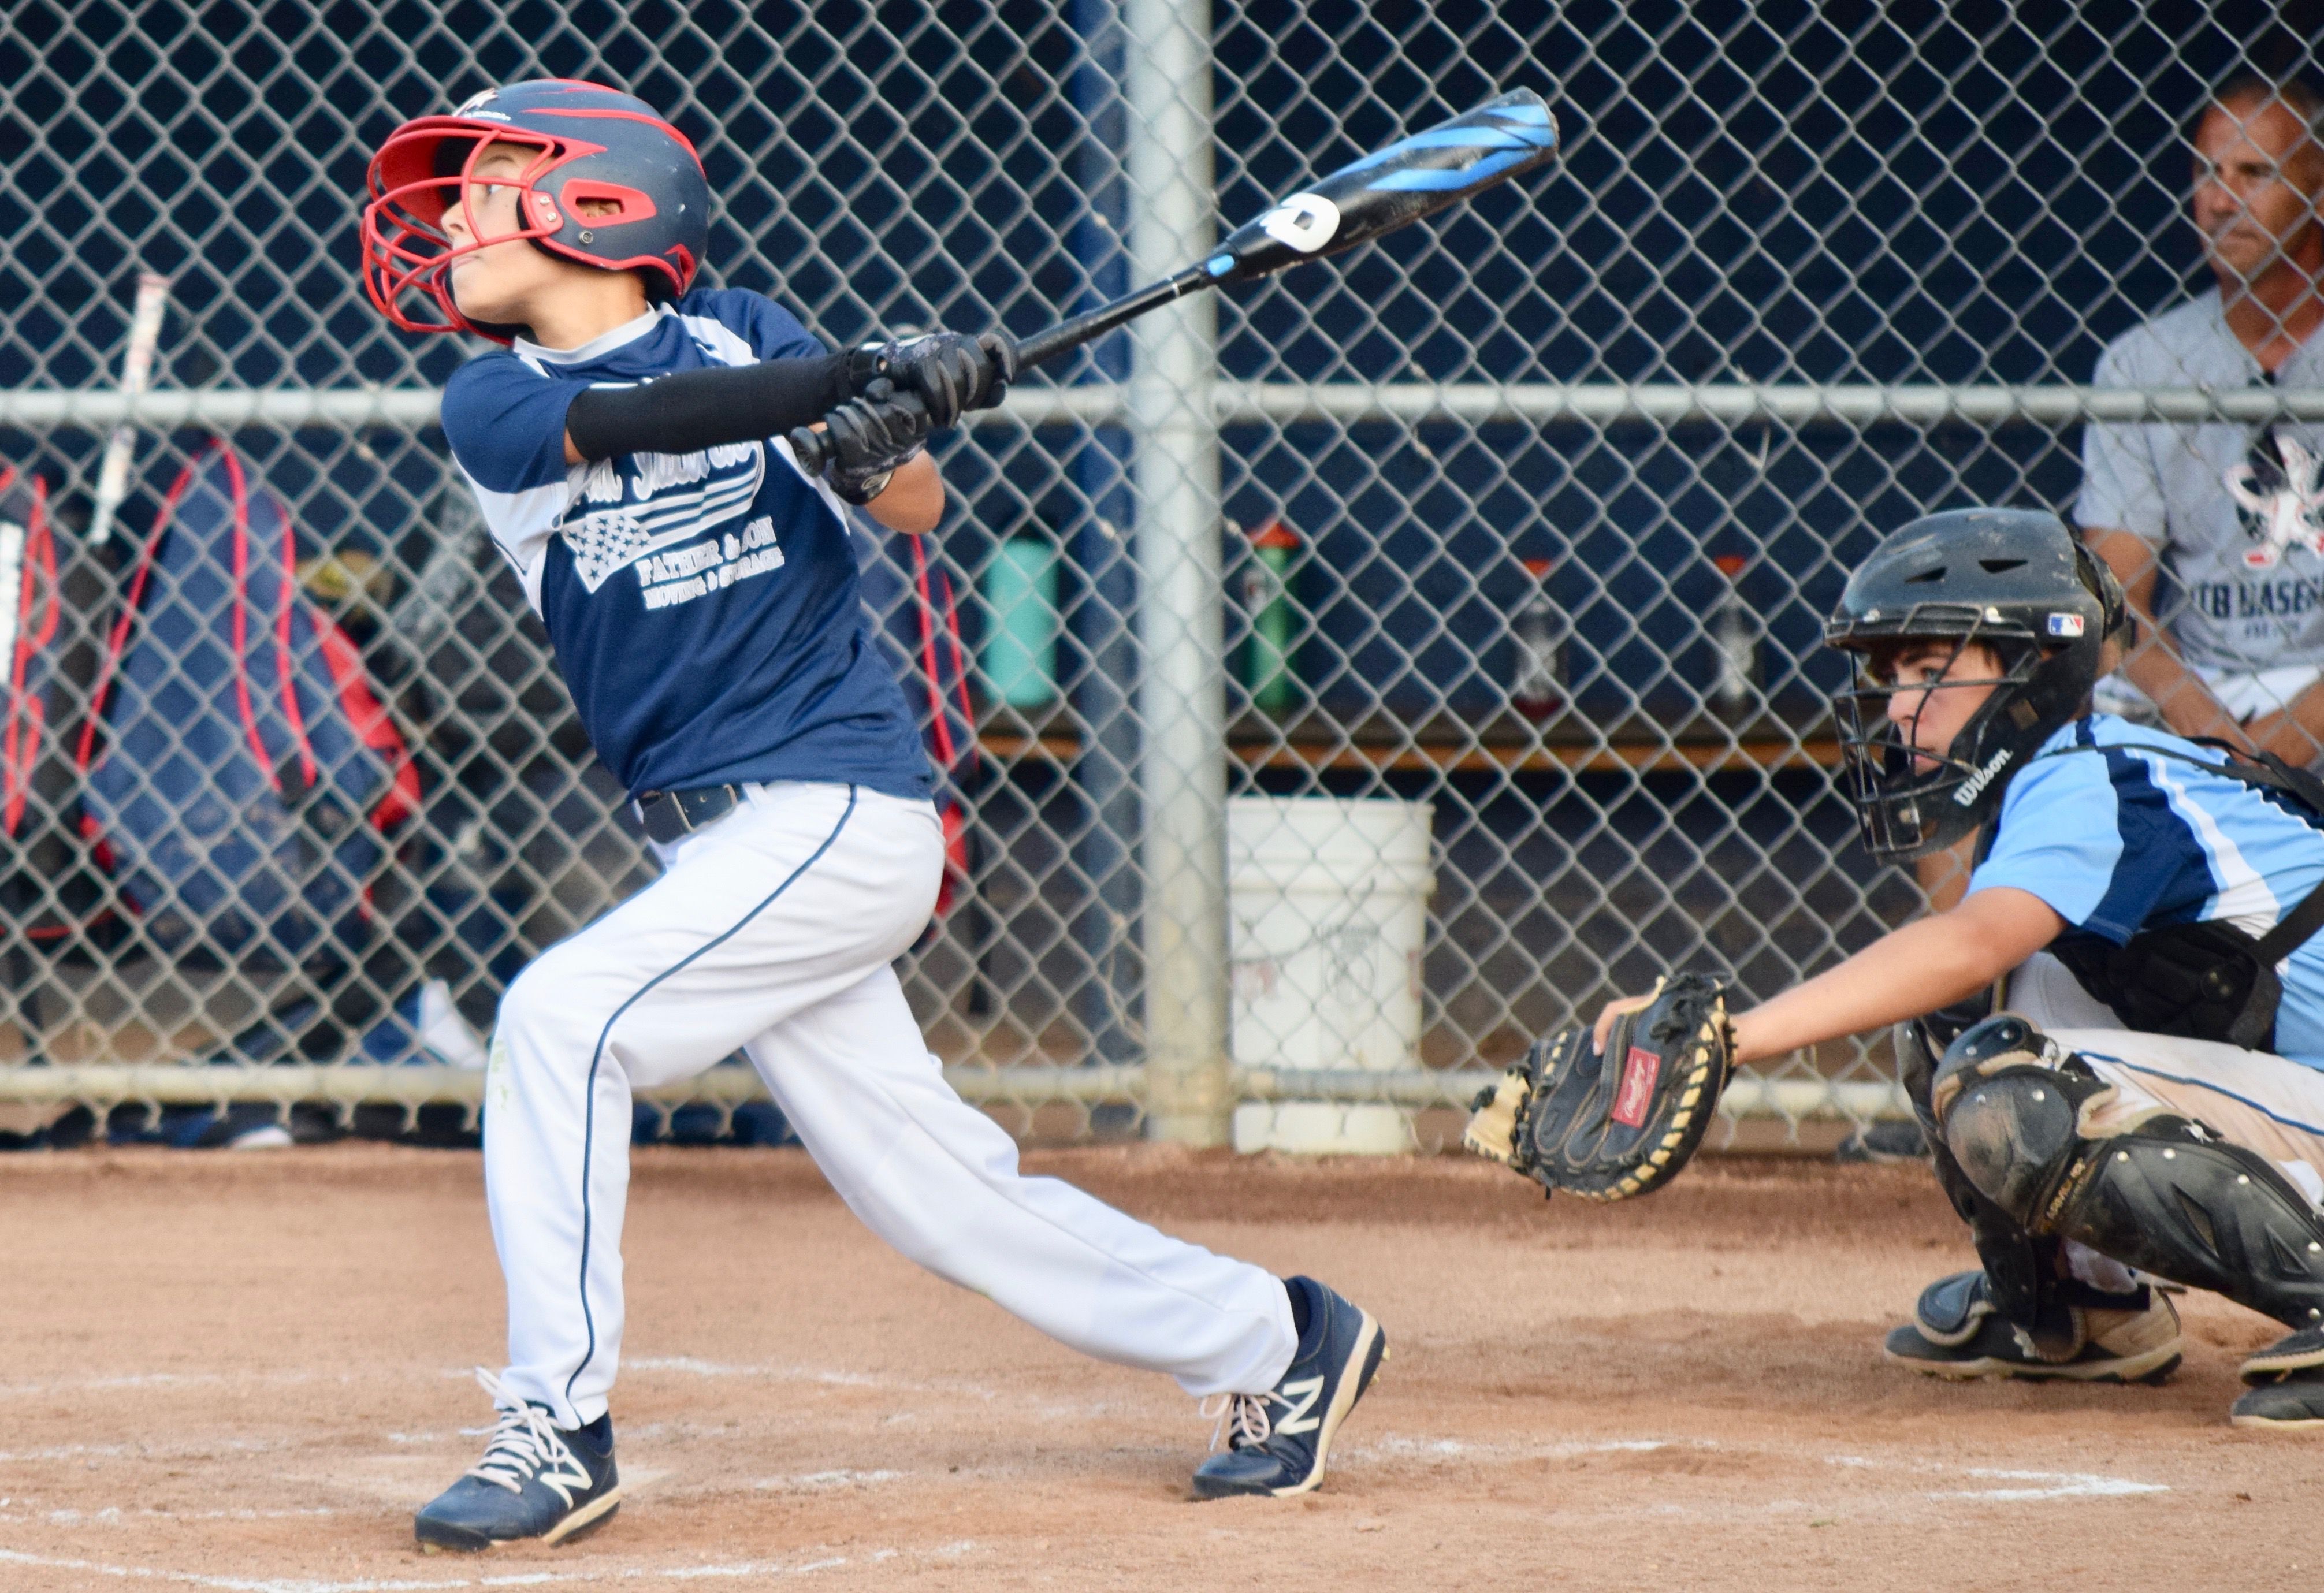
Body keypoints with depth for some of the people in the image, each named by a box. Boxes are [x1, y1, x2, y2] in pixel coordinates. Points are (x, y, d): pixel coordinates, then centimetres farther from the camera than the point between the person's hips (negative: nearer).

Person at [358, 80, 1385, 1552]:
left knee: (562, 1018, -20)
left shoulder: (744, 333, 1)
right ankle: (1274, 1343, 22)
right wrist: (873, 378, -26)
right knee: (942, 1196, 7)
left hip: (839, 810, -4)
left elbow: (918, 511, -1)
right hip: (729, 846, 4)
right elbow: (645, 417, -15)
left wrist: (885, 446, -24)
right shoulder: (495, 405, 5)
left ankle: (561, 1427, -13)